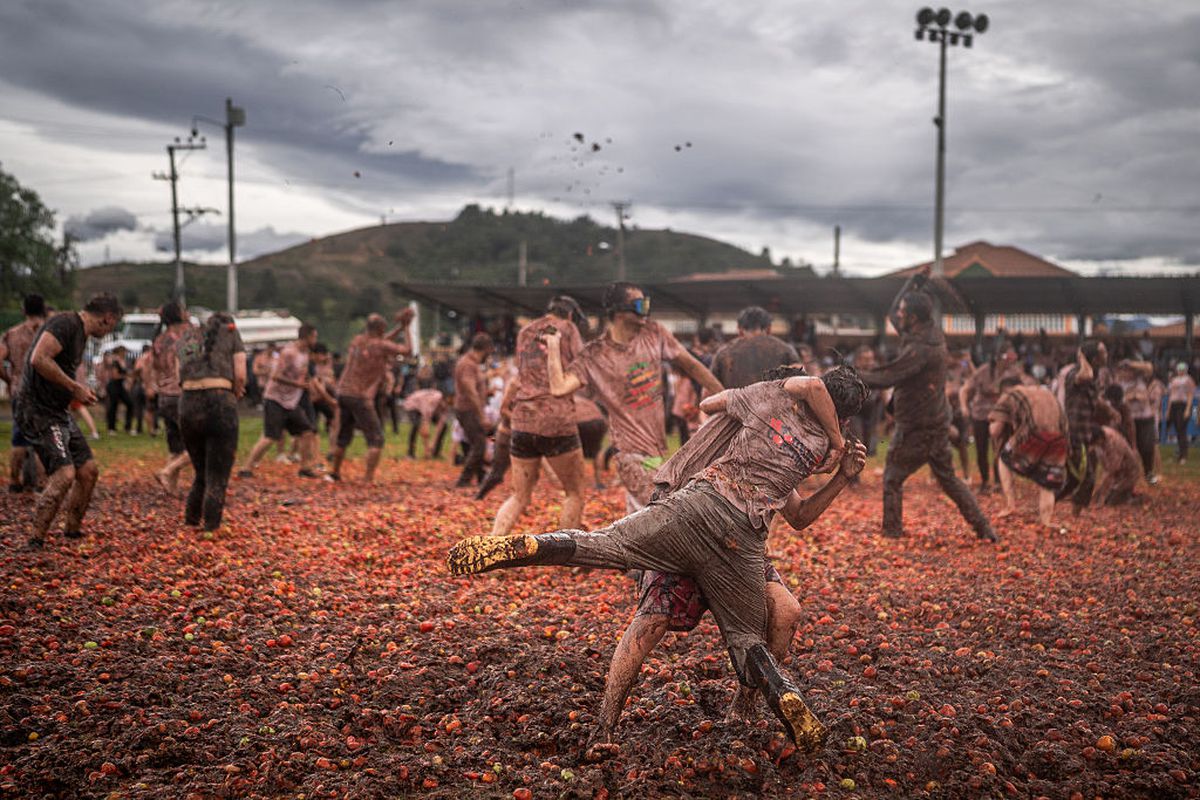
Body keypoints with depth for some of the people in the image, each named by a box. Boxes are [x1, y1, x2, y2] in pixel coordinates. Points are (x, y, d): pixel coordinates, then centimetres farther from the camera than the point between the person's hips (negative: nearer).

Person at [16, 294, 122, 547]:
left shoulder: (79, 332, 16)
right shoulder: (65, 323, -15)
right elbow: (39, 359, -28)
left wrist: (80, 392, 15)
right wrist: (75, 387, -21)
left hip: (60, 412, 10)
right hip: (39, 412, -10)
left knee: (88, 470, 10)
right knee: (65, 474, -20)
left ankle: (73, 531, 26)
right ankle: (35, 542, -11)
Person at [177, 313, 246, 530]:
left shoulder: (184, 338, 26)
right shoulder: (230, 333, 15)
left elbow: (181, 377, 17)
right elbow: (240, 375, 2)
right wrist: (235, 393, 20)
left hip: (187, 404, 4)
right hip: (219, 403, -4)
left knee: (201, 473, 19)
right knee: (217, 477, 2)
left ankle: (190, 522, 18)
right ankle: (211, 528, -3)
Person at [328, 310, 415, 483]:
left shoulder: (357, 341, 9)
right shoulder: (380, 346, -12)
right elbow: (408, 349, -3)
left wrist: (400, 327, 22)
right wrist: (407, 328, 9)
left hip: (343, 393, 7)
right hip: (361, 397, -7)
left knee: (343, 437, 22)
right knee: (376, 440, -3)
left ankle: (335, 473, 33)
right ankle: (369, 479, -11)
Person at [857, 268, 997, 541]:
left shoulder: (920, 349, -23)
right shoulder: (933, 334, 4)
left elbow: (885, 377, -26)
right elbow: (893, 313, 17)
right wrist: (913, 284, 8)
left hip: (916, 429, -9)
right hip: (938, 424, 9)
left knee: (892, 479, 5)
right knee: (948, 479, 17)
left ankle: (892, 532, 9)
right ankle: (984, 529, 17)